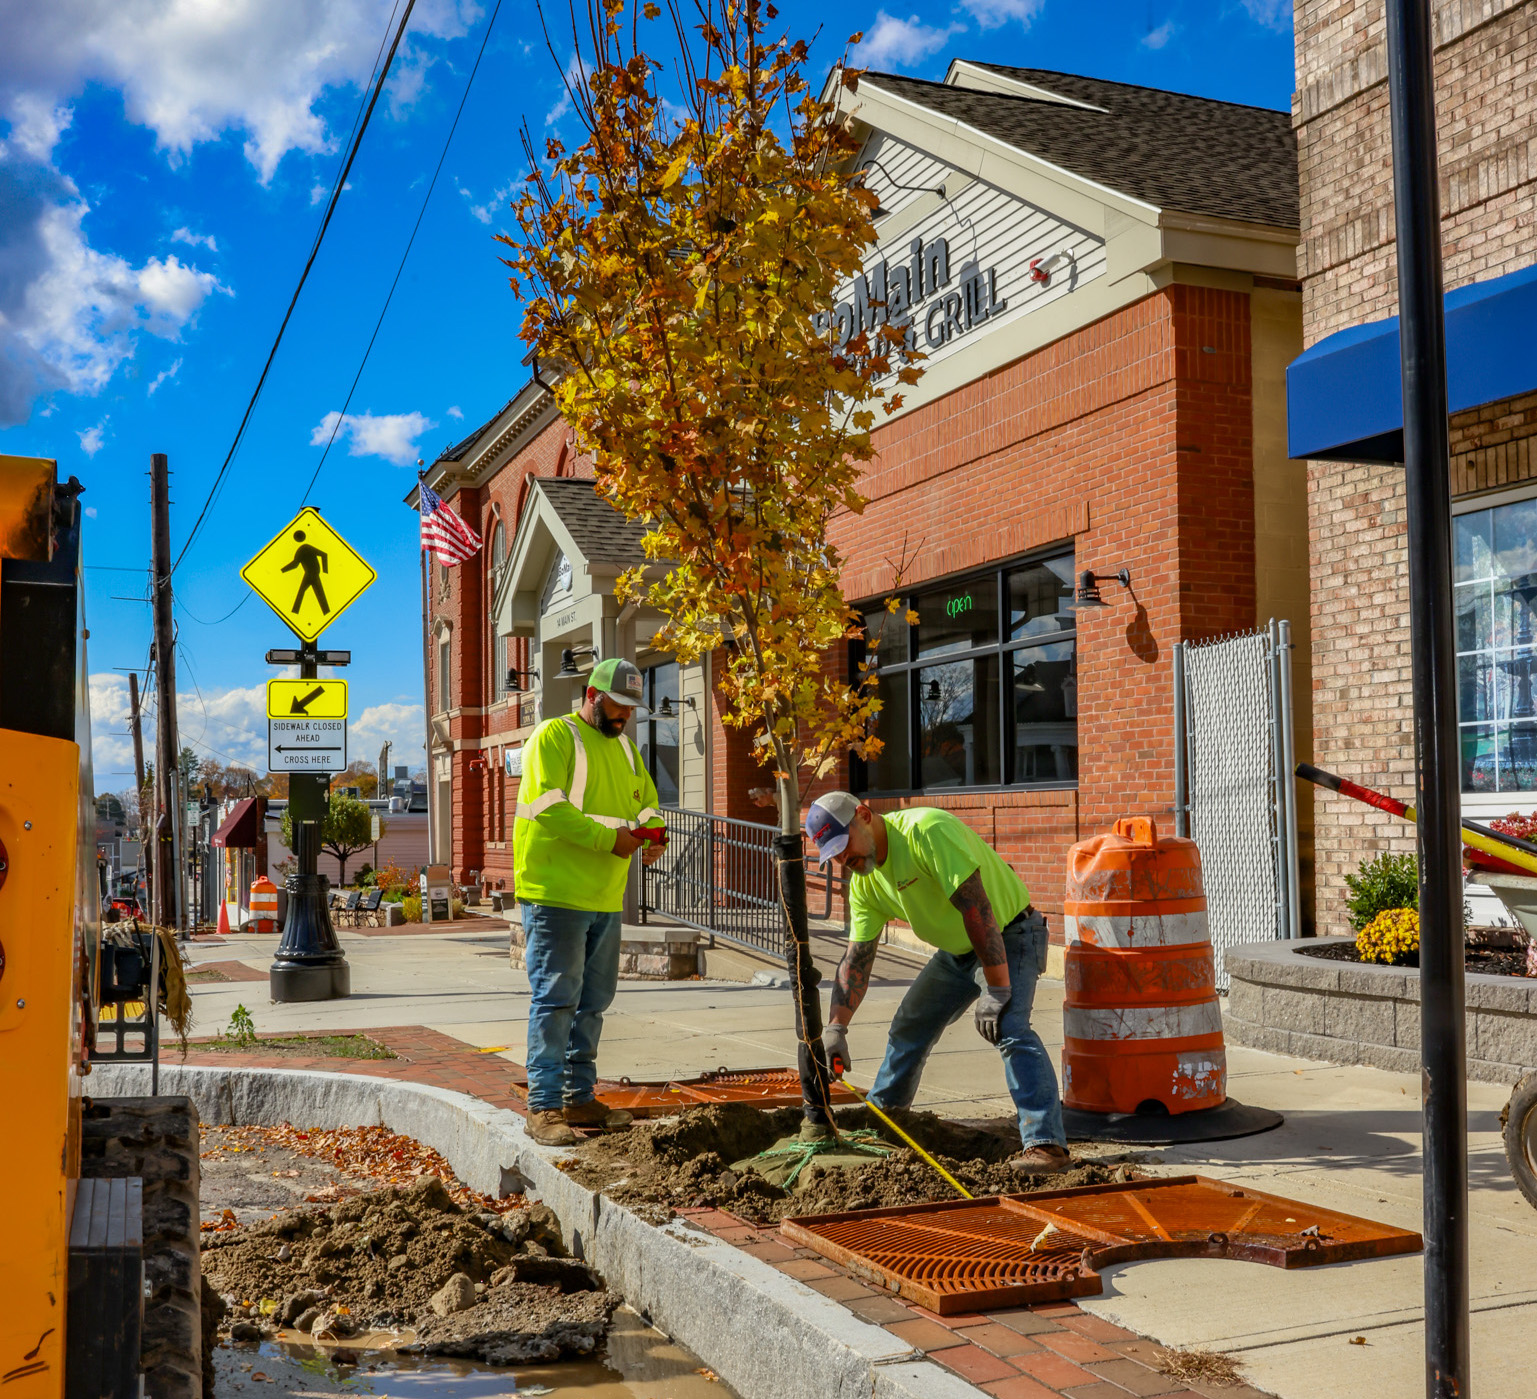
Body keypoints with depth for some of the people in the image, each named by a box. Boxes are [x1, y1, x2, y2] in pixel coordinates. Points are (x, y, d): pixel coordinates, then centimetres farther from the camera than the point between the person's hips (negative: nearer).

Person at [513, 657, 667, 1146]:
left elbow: (646, 799, 22)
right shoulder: (554, 737, -6)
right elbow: (549, 807, -18)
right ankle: (543, 1107, -4)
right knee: (555, 999, -8)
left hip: (605, 899, 8)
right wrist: (608, 837, -20)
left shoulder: (624, 746, 19)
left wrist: (653, 832, 0)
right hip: (555, 894, -8)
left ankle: (579, 1099, 23)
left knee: (593, 1001, 13)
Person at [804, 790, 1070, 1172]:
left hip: (1009, 936, -8)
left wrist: (996, 991, -33)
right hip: (956, 950, 8)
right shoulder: (863, 882, -5)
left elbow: (976, 908, -34)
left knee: (1009, 1029, -27)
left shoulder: (927, 830, -31)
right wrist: (835, 1027, -12)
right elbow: (856, 960, -1)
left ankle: (1046, 1143, -28)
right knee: (908, 1030, 14)